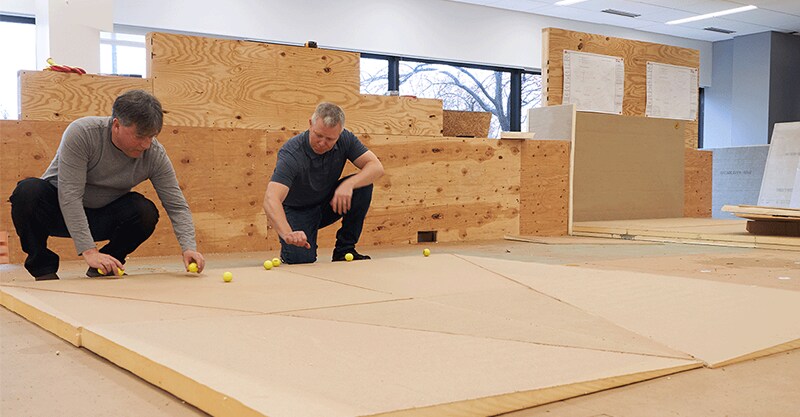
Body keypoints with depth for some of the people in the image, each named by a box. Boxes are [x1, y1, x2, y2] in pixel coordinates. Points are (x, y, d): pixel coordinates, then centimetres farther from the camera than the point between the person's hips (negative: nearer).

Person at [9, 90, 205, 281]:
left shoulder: (155, 154, -16)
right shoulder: (81, 133, -27)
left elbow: (177, 206, -13)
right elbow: (69, 196, -30)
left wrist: (189, 247, -30)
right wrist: (89, 251, -37)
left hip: (102, 218, 3)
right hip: (59, 209, -2)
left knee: (146, 212, -25)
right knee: (29, 191, -32)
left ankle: (104, 266, -2)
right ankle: (43, 268, -13)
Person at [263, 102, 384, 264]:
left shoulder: (345, 139, -16)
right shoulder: (292, 153, -31)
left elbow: (377, 167, -20)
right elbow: (271, 199, -42)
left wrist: (348, 184, -38)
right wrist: (287, 234, -60)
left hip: (329, 205, 4)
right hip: (297, 211, -4)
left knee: (363, 187, -22)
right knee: (302, 259, -27)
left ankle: (344, 249, -8)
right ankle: (288, 248, 12)